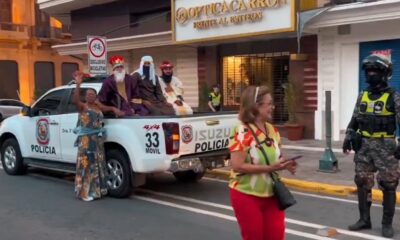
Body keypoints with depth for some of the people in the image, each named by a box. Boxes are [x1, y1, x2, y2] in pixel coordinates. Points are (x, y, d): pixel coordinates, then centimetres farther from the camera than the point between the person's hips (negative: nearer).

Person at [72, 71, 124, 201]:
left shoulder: (98, 106, 14)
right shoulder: (82, 106, -5)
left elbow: (108, 108, 30)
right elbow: (75, 100, -25)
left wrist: (115, 109, 8)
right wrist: (78, 84, -36)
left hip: (98, 139, 7)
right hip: (86, 139, -7)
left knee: (98, 164, 13)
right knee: (87, 164, -7)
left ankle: (97, 189, 24)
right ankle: (85, 191, -2)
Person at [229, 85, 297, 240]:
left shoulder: (272, 130, 3)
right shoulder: (242, 132, -18)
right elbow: (237, 166, -25)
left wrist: (285, 164, -7)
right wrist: (269, 168, -27)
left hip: (271, 194, 6)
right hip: (247, 196, -6)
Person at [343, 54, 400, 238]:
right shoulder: (362, 96, 9)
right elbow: (354, 119, 14)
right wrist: (348, 137, 5)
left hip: (385, 146, -5)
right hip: (364, 146, 5)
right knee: (362, 183, 8)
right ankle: (364, 219, 21)